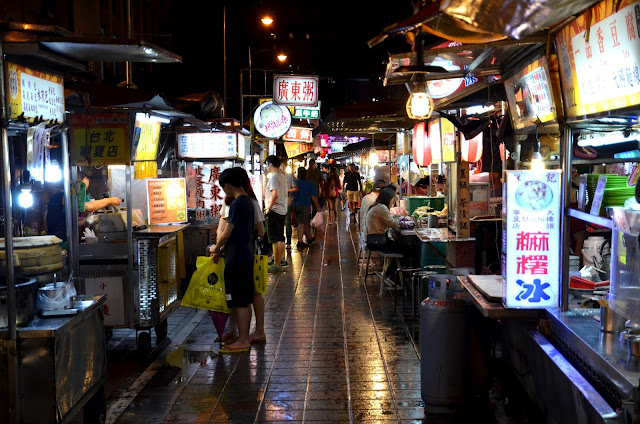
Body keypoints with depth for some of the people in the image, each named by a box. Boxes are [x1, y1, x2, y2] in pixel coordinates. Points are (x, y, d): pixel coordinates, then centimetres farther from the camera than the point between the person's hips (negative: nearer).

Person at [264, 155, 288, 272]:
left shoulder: (274, 177, -15)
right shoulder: (283, 177, 13)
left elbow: (275, 194, -27)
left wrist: (268, 208, -20)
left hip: (274, 211, -10)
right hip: (282, 210, 10)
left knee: (275, 239, -7)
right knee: (280, 238, 19)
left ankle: (277, 265, -5)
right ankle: (282, 260, 29)